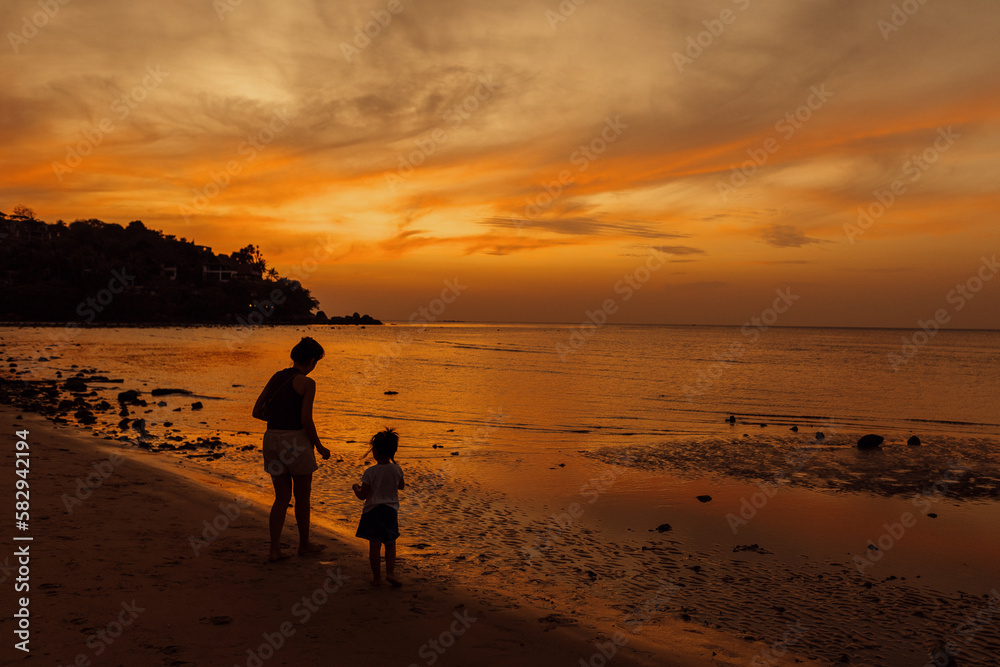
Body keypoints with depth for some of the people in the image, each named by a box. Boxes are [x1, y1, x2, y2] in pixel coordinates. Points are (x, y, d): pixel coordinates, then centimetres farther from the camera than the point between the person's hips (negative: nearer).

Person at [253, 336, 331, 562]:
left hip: (272, 439, 6)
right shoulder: (307, 383, -11)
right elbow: (306, 420, -16)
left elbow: (257, 412, 10)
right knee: (303, 496, 14)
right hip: (296, 442, -6)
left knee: (282, 498, 14)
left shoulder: (276, 378, 10)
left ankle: (274, 550, 7)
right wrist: (319, 446, -2)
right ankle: (304, 544, 29)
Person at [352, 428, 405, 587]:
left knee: (374, 545, 5)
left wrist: (355, 488, 11)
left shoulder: (371, 472, -14)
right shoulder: (397, 470, -5)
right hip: (391, 511, 2)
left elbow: (362, 495, -10)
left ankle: (376, 577, 10)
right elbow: (401, 486, 15)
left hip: (372, 511, -2)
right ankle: (390, 572, 3)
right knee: (390, 544, 15)